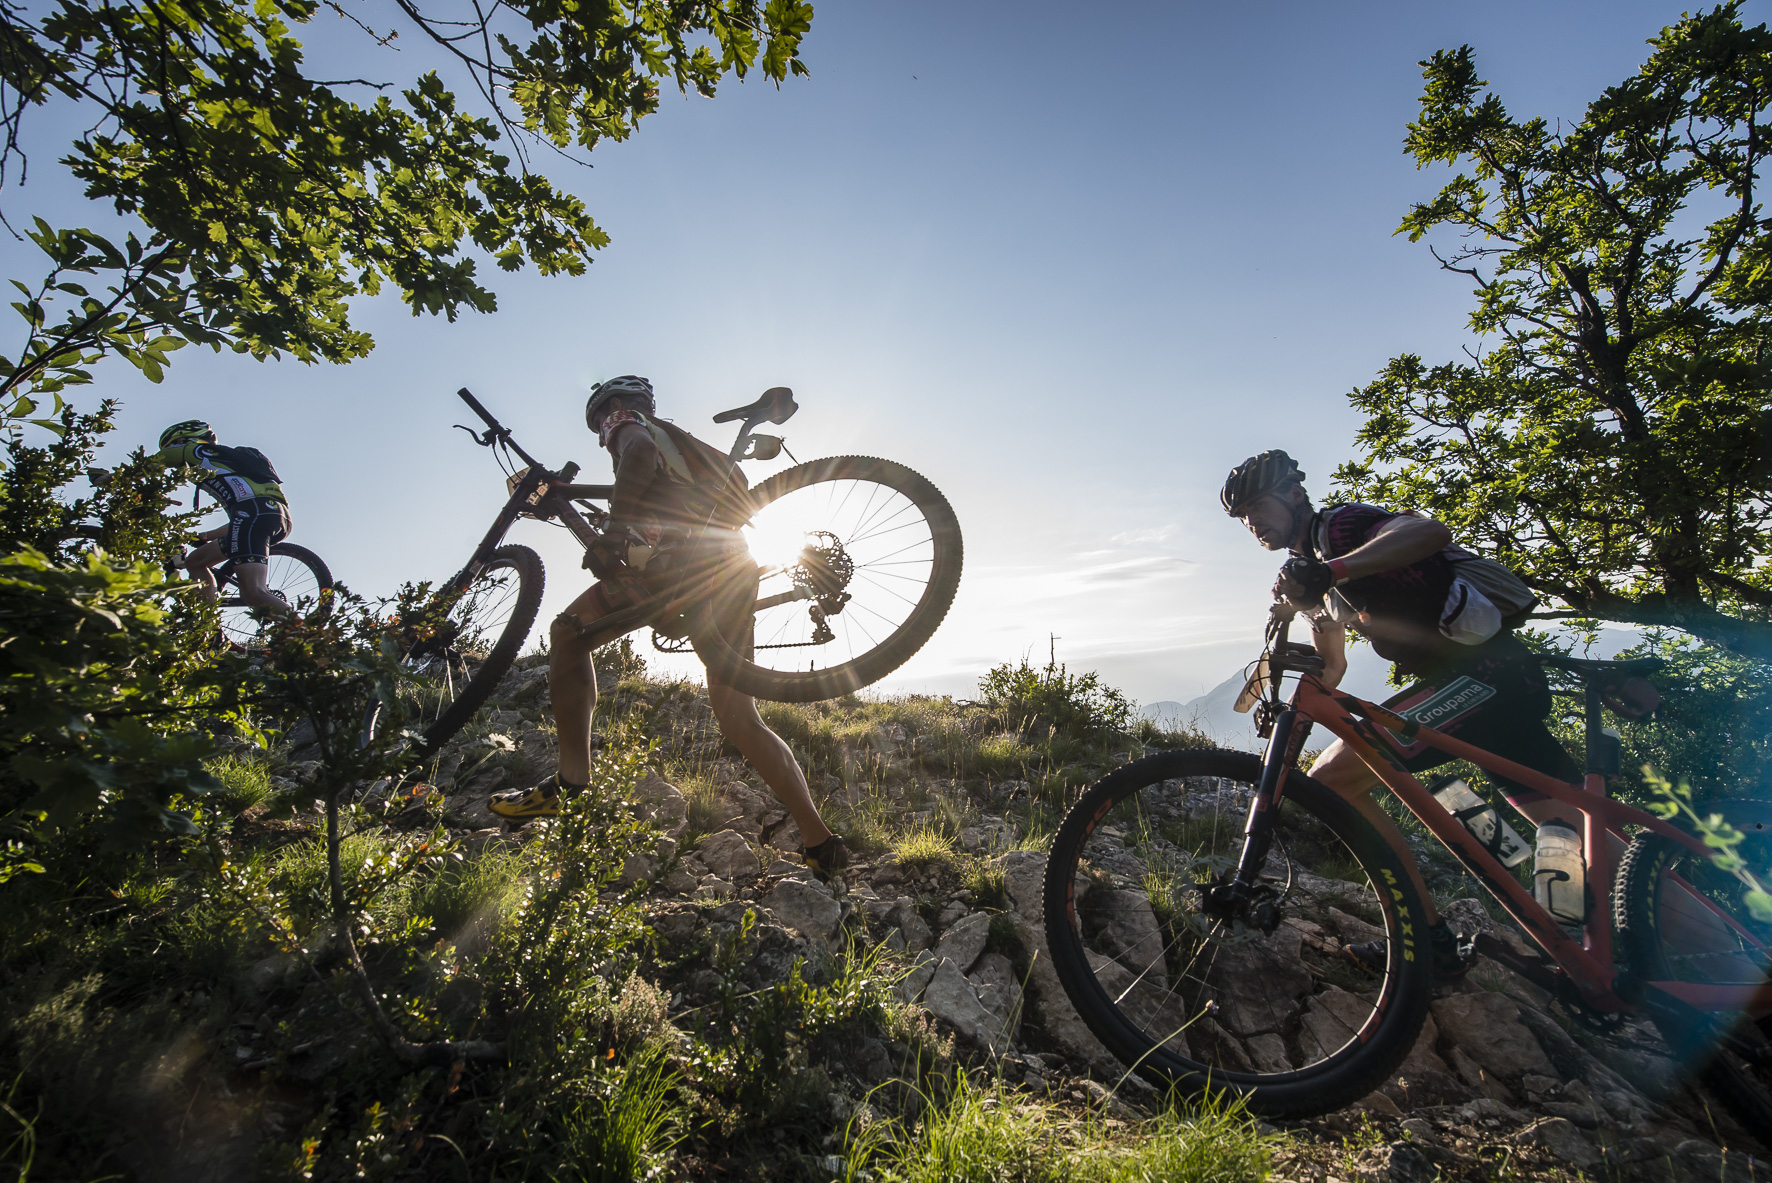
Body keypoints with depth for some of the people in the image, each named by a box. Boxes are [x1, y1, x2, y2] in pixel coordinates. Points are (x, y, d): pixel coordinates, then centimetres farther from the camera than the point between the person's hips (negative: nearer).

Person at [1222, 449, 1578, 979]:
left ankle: (1429, 939, -7)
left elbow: (1431, 530, -31)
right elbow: (1332, 667, 25)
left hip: (1482, 671, -10)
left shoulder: (1339, 525, -9)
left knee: (1332, 778, -18)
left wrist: (1330, 570, -42)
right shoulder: (1317, 579, 19)